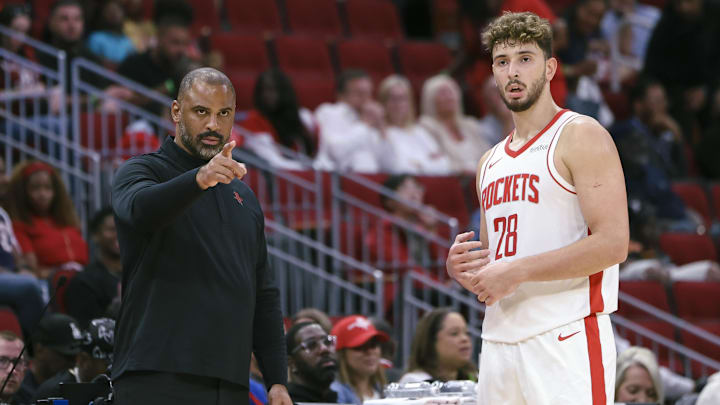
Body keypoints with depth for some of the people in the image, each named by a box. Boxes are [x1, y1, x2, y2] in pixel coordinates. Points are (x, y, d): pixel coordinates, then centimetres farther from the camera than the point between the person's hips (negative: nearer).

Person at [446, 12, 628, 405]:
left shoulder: (582, 137, -3)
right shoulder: (491, 162, 21)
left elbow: (612, 243, -14)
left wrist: (517, 271, -15)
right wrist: (464, 271, 3)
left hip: (566, 338, -7)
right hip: (499, 339, 7)